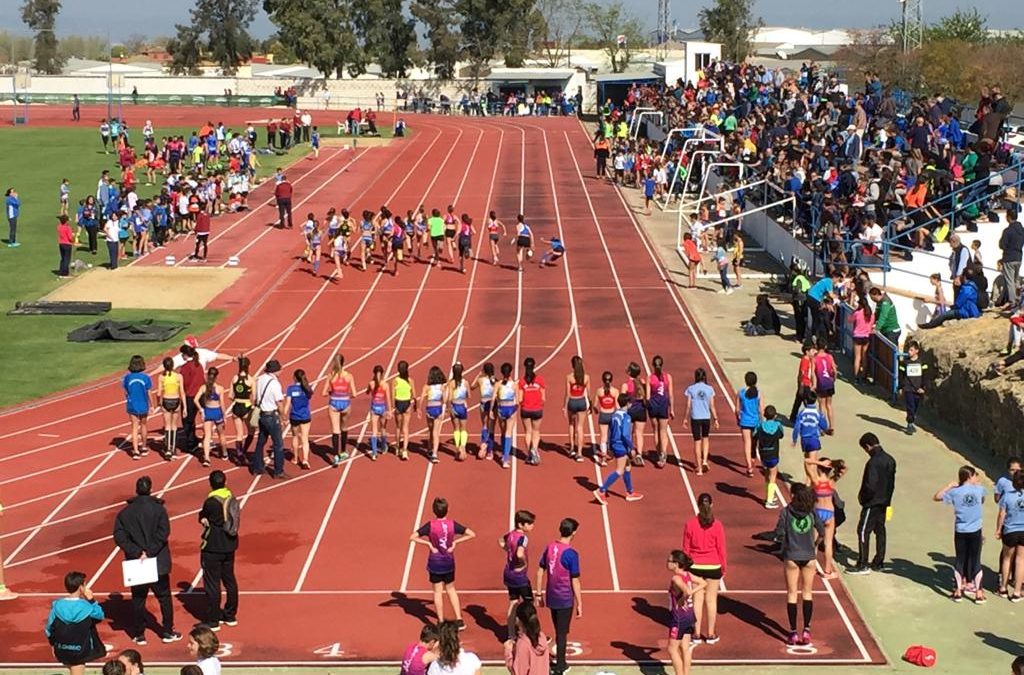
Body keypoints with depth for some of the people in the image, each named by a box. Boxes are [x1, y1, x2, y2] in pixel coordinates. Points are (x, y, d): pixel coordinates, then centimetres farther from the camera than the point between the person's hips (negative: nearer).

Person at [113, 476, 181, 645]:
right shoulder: (158, 509, -8)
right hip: (158, 562, -2)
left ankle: (139, 634, 15)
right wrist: (149, 552, -17)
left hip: (136, 562, 2)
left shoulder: (125, 512, 0)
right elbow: (163, 533, -19)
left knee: (138, 599, 10)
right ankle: (168, 632, 15)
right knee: (164, 597, 11)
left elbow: (119, 536, -9)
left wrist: (137, 552, -12)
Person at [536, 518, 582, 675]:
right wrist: (579, 604, -8)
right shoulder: (571, 554, -20)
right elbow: (575, 582, -16)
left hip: (551, 597, 6)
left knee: (558, 631, 21)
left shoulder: (550, 547, -1)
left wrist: (539, 593, 15)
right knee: (562, 633, 6)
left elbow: (540, 572, 5)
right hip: (565, 600, -6)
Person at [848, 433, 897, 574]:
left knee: (863, 531, -3)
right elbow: (891, 483, 12)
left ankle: (862, 566, -3)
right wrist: (887, 499, 16)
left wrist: (862, 497, -8)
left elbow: (870, 486, -25)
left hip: (872, 503, -9)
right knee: (880, 531, 15)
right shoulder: (889, 459, 6)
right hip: (884, 503, 9)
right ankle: (878, 563, 21)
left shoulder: (873, 462, -22)